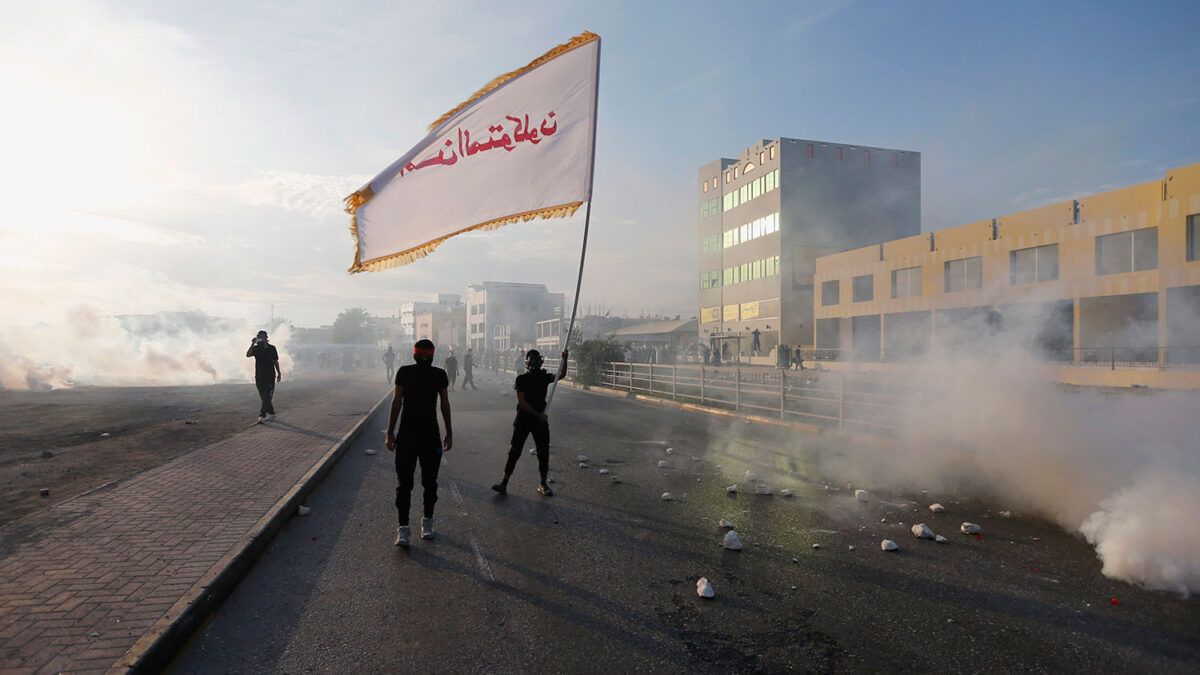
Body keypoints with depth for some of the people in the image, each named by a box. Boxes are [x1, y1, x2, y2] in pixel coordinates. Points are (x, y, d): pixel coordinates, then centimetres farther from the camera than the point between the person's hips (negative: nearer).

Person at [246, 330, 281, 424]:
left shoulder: (272, 348, 2)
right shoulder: (256, 348, 2)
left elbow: (275, 361, 11)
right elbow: (248, 355, -18)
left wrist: (279, 373, 12)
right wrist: (252, 344, -24)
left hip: (270, 376, -2)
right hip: (259, 377, 2)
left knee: (267, 397, -10)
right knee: (264, 398, 10)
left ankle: (262, 416, -11)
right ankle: (271, 414, 23)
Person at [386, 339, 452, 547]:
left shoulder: (439, 375, 0)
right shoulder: (404, 372, -4)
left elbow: (445, 404, 8)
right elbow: (396, 402, 1)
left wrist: (449, 433, 9)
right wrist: (390, 433, 0)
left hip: (431, 436, 1)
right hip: (406, 435, -1)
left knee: (430, 483, 9)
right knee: (403, 483, -3)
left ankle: (428, 521, 25)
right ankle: (403, 527, 3)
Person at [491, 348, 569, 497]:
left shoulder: (543, 377, 7)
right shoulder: (521, 379, -5)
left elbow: (561, 375, -6)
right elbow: (521, 401, -13)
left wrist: (564, 360, -21)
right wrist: (538, 414, -17)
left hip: (541, 420, 3)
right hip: (523, 419, -3)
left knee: (543, 452, 6)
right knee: (514, 451, -1)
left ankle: (543, 484, 17)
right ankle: (504, 483, 2)